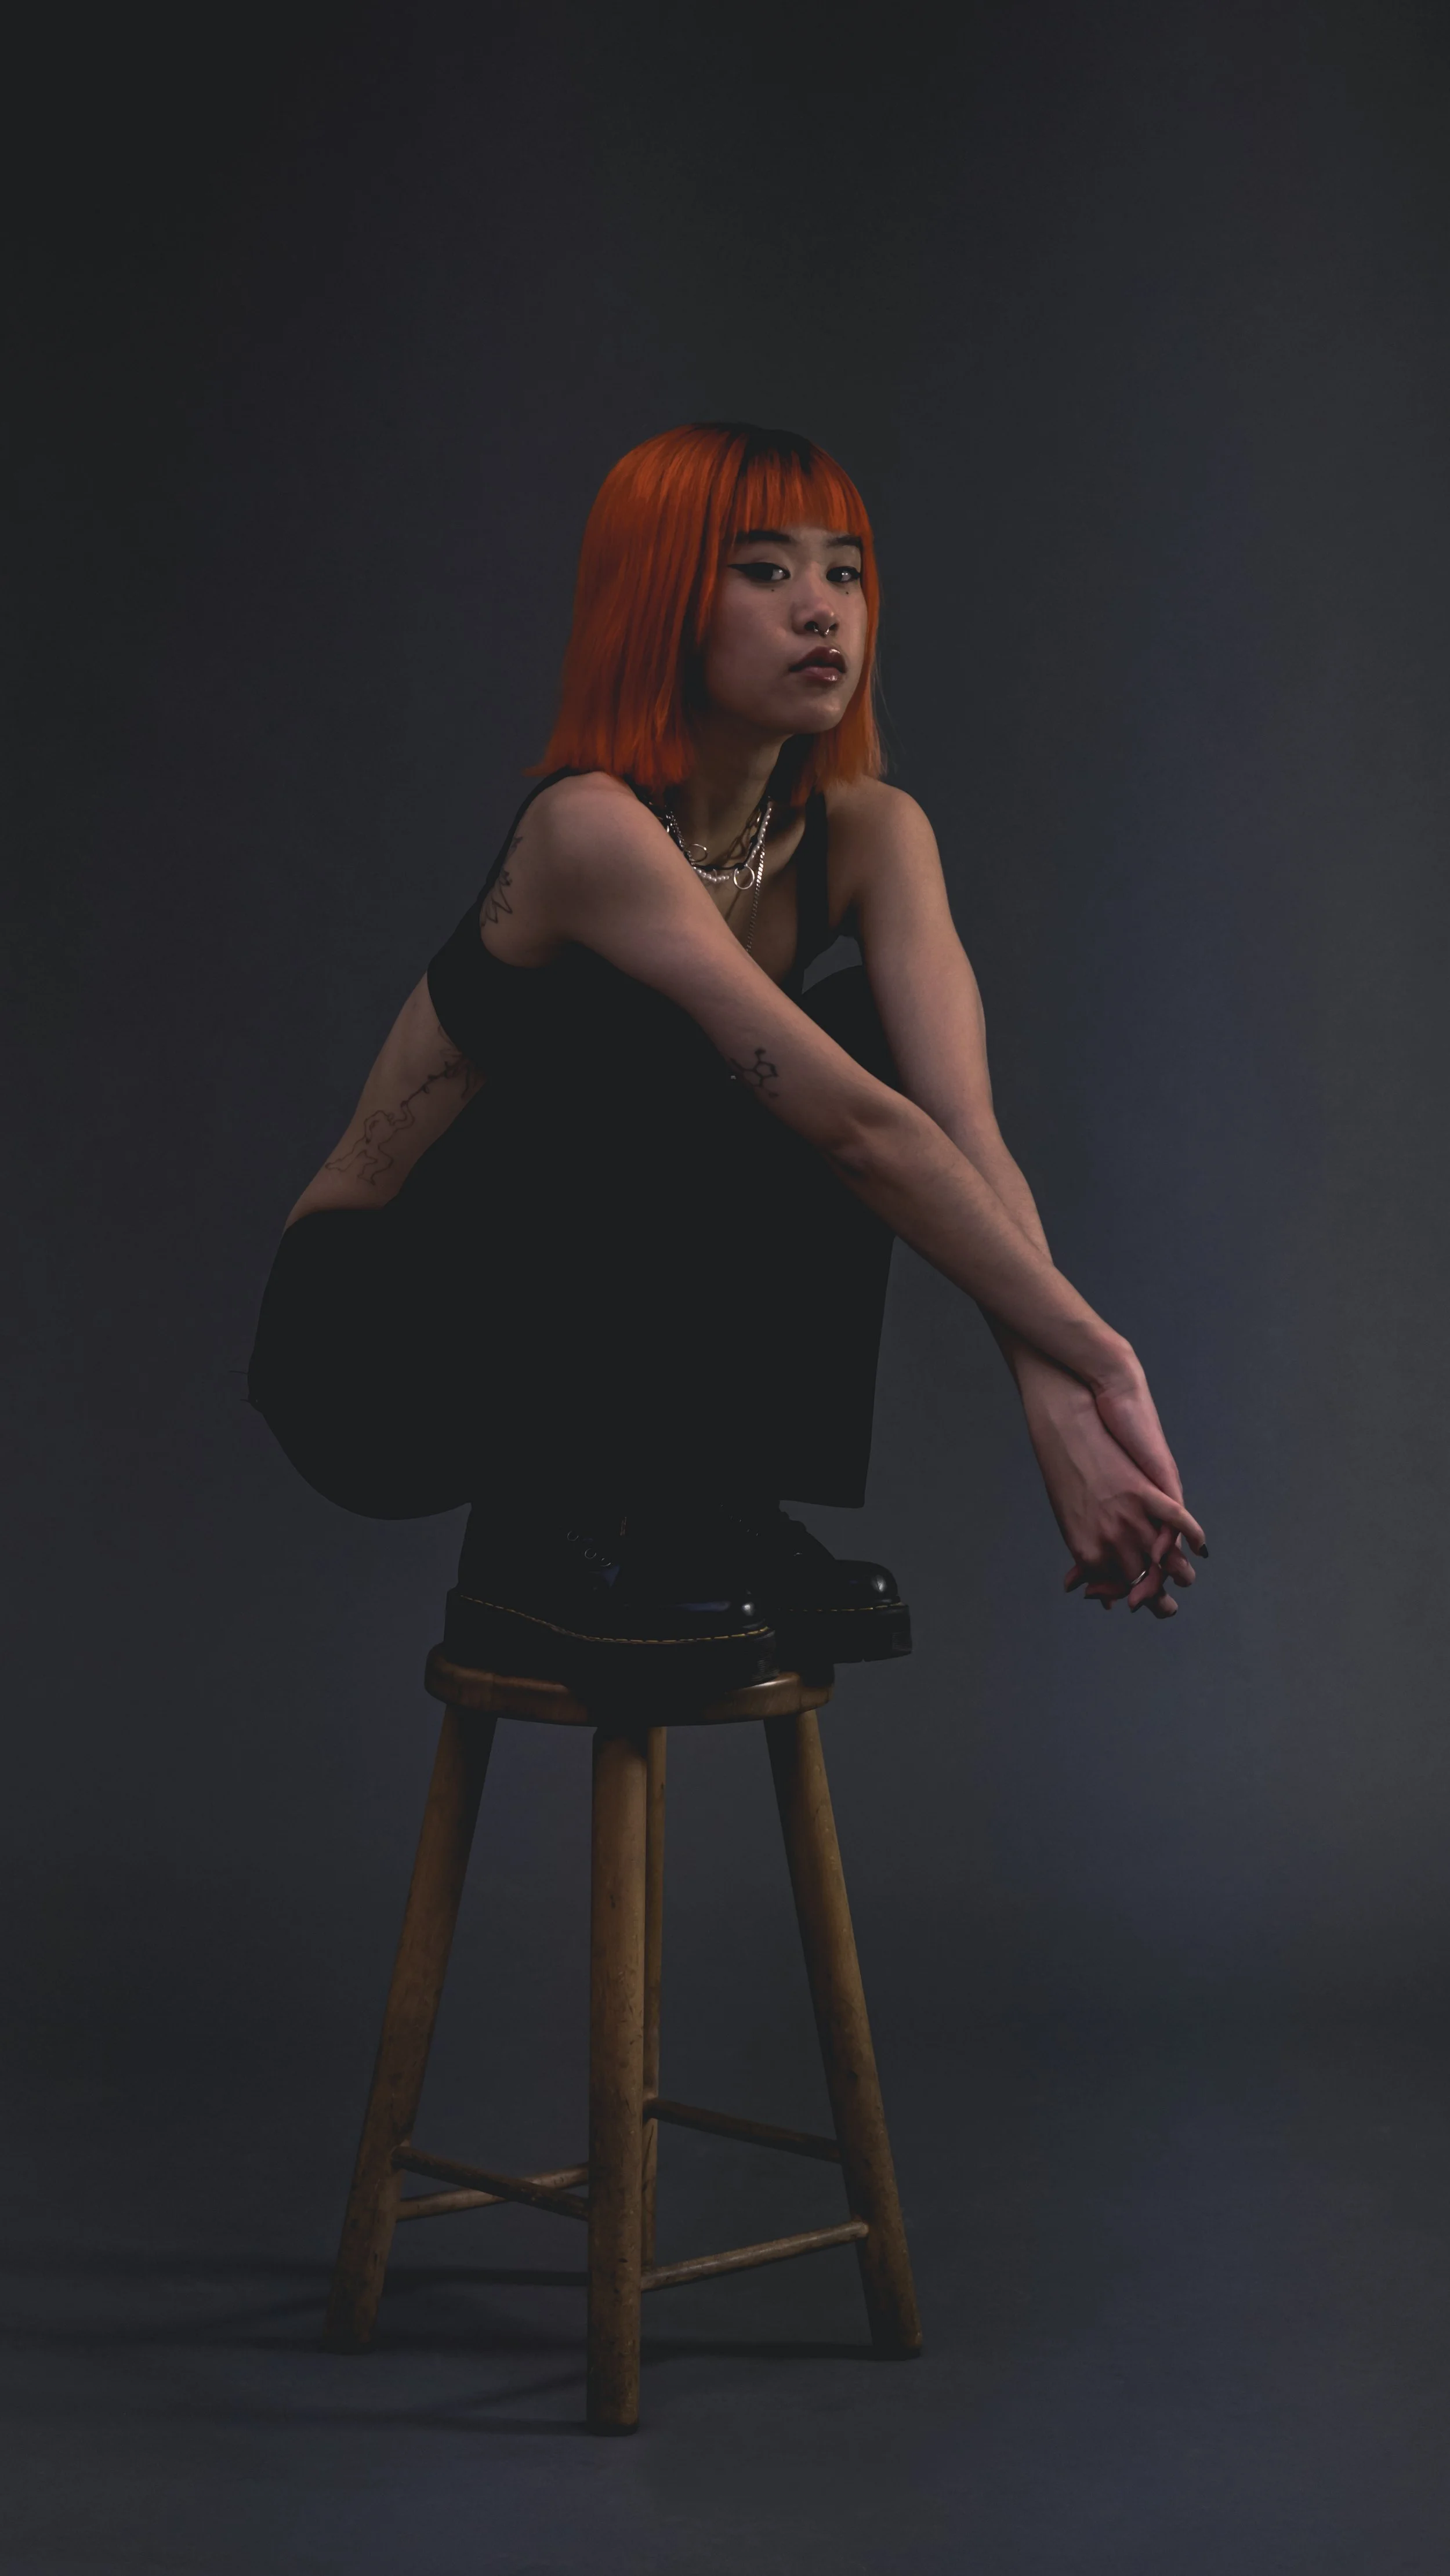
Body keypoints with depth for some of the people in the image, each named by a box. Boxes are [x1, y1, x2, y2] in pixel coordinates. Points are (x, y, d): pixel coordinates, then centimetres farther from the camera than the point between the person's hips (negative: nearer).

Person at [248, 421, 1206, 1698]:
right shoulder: (593, 829, -27)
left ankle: (712, 1520, -9)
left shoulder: (867, 836, -6)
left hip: (617, 1320, 6)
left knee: (858, 1031, -15)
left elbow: (964, 1131, -19)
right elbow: (860, 1128, -32)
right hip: (373, 1341, -6)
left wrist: (1059, 1404, -33)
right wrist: (1095, 1353, -31)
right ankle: (554, 1548, -18)